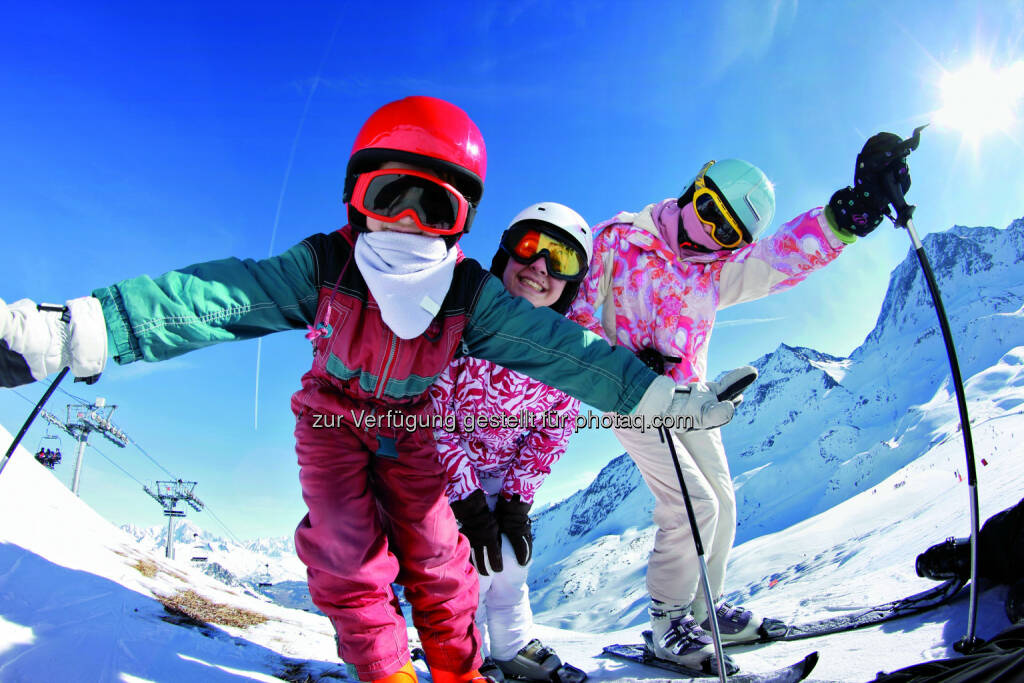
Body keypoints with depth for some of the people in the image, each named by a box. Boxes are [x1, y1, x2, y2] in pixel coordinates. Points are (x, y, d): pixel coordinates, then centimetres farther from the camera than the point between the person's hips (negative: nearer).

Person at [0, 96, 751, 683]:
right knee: (347, 554, -8)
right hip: (332, 422, 0)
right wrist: (71, 330, -45)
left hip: (411, 434, 1)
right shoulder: (322, 266, -25)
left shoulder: (472, 295, -21)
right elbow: (211, 297, -34)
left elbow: (556, 346, -23)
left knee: (434, 554, 0)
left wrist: (652, 391, -26)